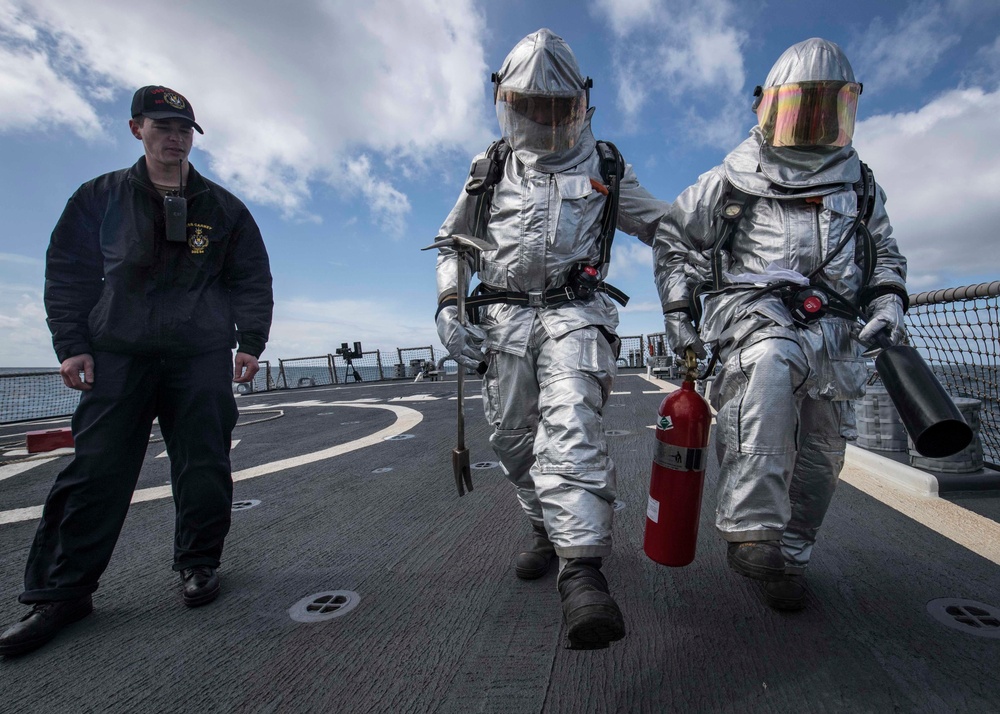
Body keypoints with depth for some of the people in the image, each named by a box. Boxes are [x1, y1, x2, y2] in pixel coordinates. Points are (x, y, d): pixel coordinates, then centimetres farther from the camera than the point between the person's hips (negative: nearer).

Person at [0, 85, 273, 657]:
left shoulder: (223, 207, 10)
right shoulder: (102, 197, 11)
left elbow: (252, 280, 10)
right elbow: (67, 273, 11)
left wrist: (250, 342, 1)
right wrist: (71, 344, 1)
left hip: (203, 356, 0)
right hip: (119, 353, 1)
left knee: (204, 465, 1)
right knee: (96, 469, 0)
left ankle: (200, 562, 18)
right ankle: (63, 590, 12)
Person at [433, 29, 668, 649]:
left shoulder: (606, 170, 15)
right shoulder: (490, 170, 17)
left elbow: (665, 229, 21)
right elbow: (454, 244, 19)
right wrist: (449, 308, 3)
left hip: (574, 313, -2)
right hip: (503, 317, 3)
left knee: (570, 426, -25)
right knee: (516, 438, 5)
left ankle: (582, 570, -28)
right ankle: (548, 532, 27)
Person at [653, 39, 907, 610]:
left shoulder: (859, 186, 22)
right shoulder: (733, 180, 10)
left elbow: (885, 253, 30)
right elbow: (674, 238, 13)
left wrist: (888, 303, 8)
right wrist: (678, 311, 4)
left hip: (833, 327, 5)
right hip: (757, 312, -5)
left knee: (821, 452, 2)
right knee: (769, 370, -39)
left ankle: (788, 558, 21)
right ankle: (752, 531, -38)